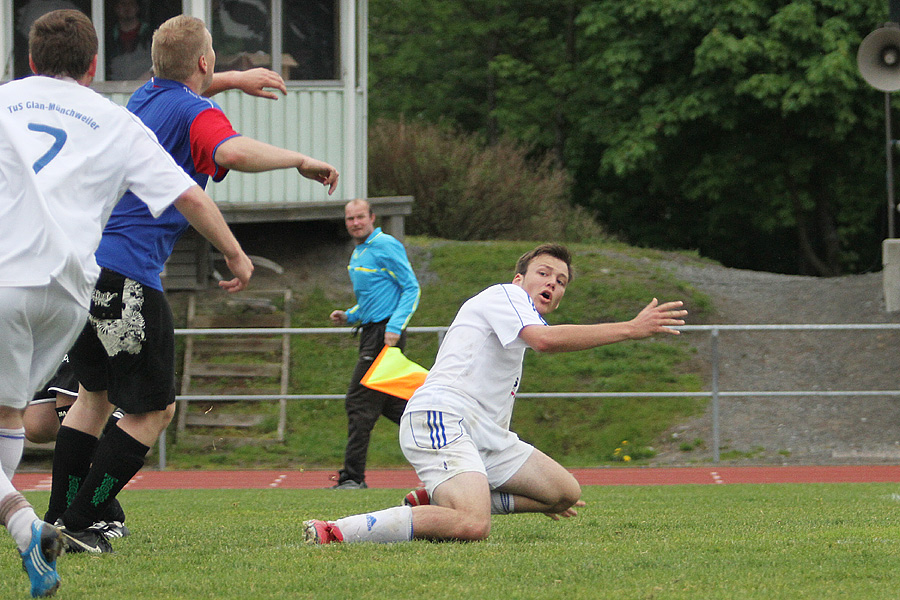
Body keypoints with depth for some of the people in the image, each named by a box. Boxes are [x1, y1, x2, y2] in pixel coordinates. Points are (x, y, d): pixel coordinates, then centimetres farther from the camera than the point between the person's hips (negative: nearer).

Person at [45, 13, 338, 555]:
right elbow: (234, 152, -31)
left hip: (81, 262, 9)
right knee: (153, 411, 1)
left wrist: (233, 79, 45)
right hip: (127, 275, -9)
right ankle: (79, 525, -3)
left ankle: (58, 518, 21)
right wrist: (300, 160, -19)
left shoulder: (146, 97, 17)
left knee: (95, 393, 23)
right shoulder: (196, 115, -8)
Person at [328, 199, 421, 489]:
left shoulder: (386, 246, -11)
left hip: (385, 335, -10)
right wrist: (349, 316, 12)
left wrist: (395, 327, -23)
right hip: (371, 332, 10)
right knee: (391, 403, 12)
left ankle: (353, 476, -6)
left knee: (360, 403, -9)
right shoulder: (358, 253, 18)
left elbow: (411, 289, -14)